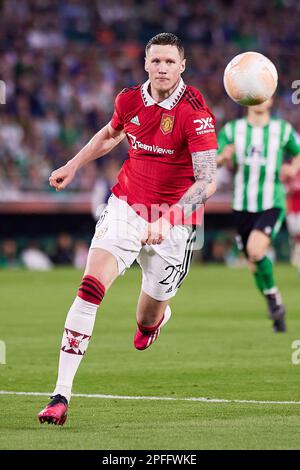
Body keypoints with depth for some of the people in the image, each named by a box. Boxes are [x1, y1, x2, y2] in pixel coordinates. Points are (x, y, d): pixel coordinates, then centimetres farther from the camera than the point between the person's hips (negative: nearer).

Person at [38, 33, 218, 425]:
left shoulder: (195, 113, -18)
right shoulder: (129, 101, -1)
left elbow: (207, 181, -26)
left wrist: (167, 219, -37)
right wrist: (73, 166, 24)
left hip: (174, 221, -2)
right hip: (125, 207, 2)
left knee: (147, 320, 10)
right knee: (90, 288, -20)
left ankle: (158, 315, 54)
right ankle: (61, 395, -20)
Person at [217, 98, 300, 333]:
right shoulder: (233, 129, 3)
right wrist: (223, 157, -22)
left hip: (272, 205, -3)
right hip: (243, 206, 3)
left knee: (255, 250, -26)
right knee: (254, 261, 9)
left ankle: (273, 295, -2)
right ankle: (276, 306, 29)